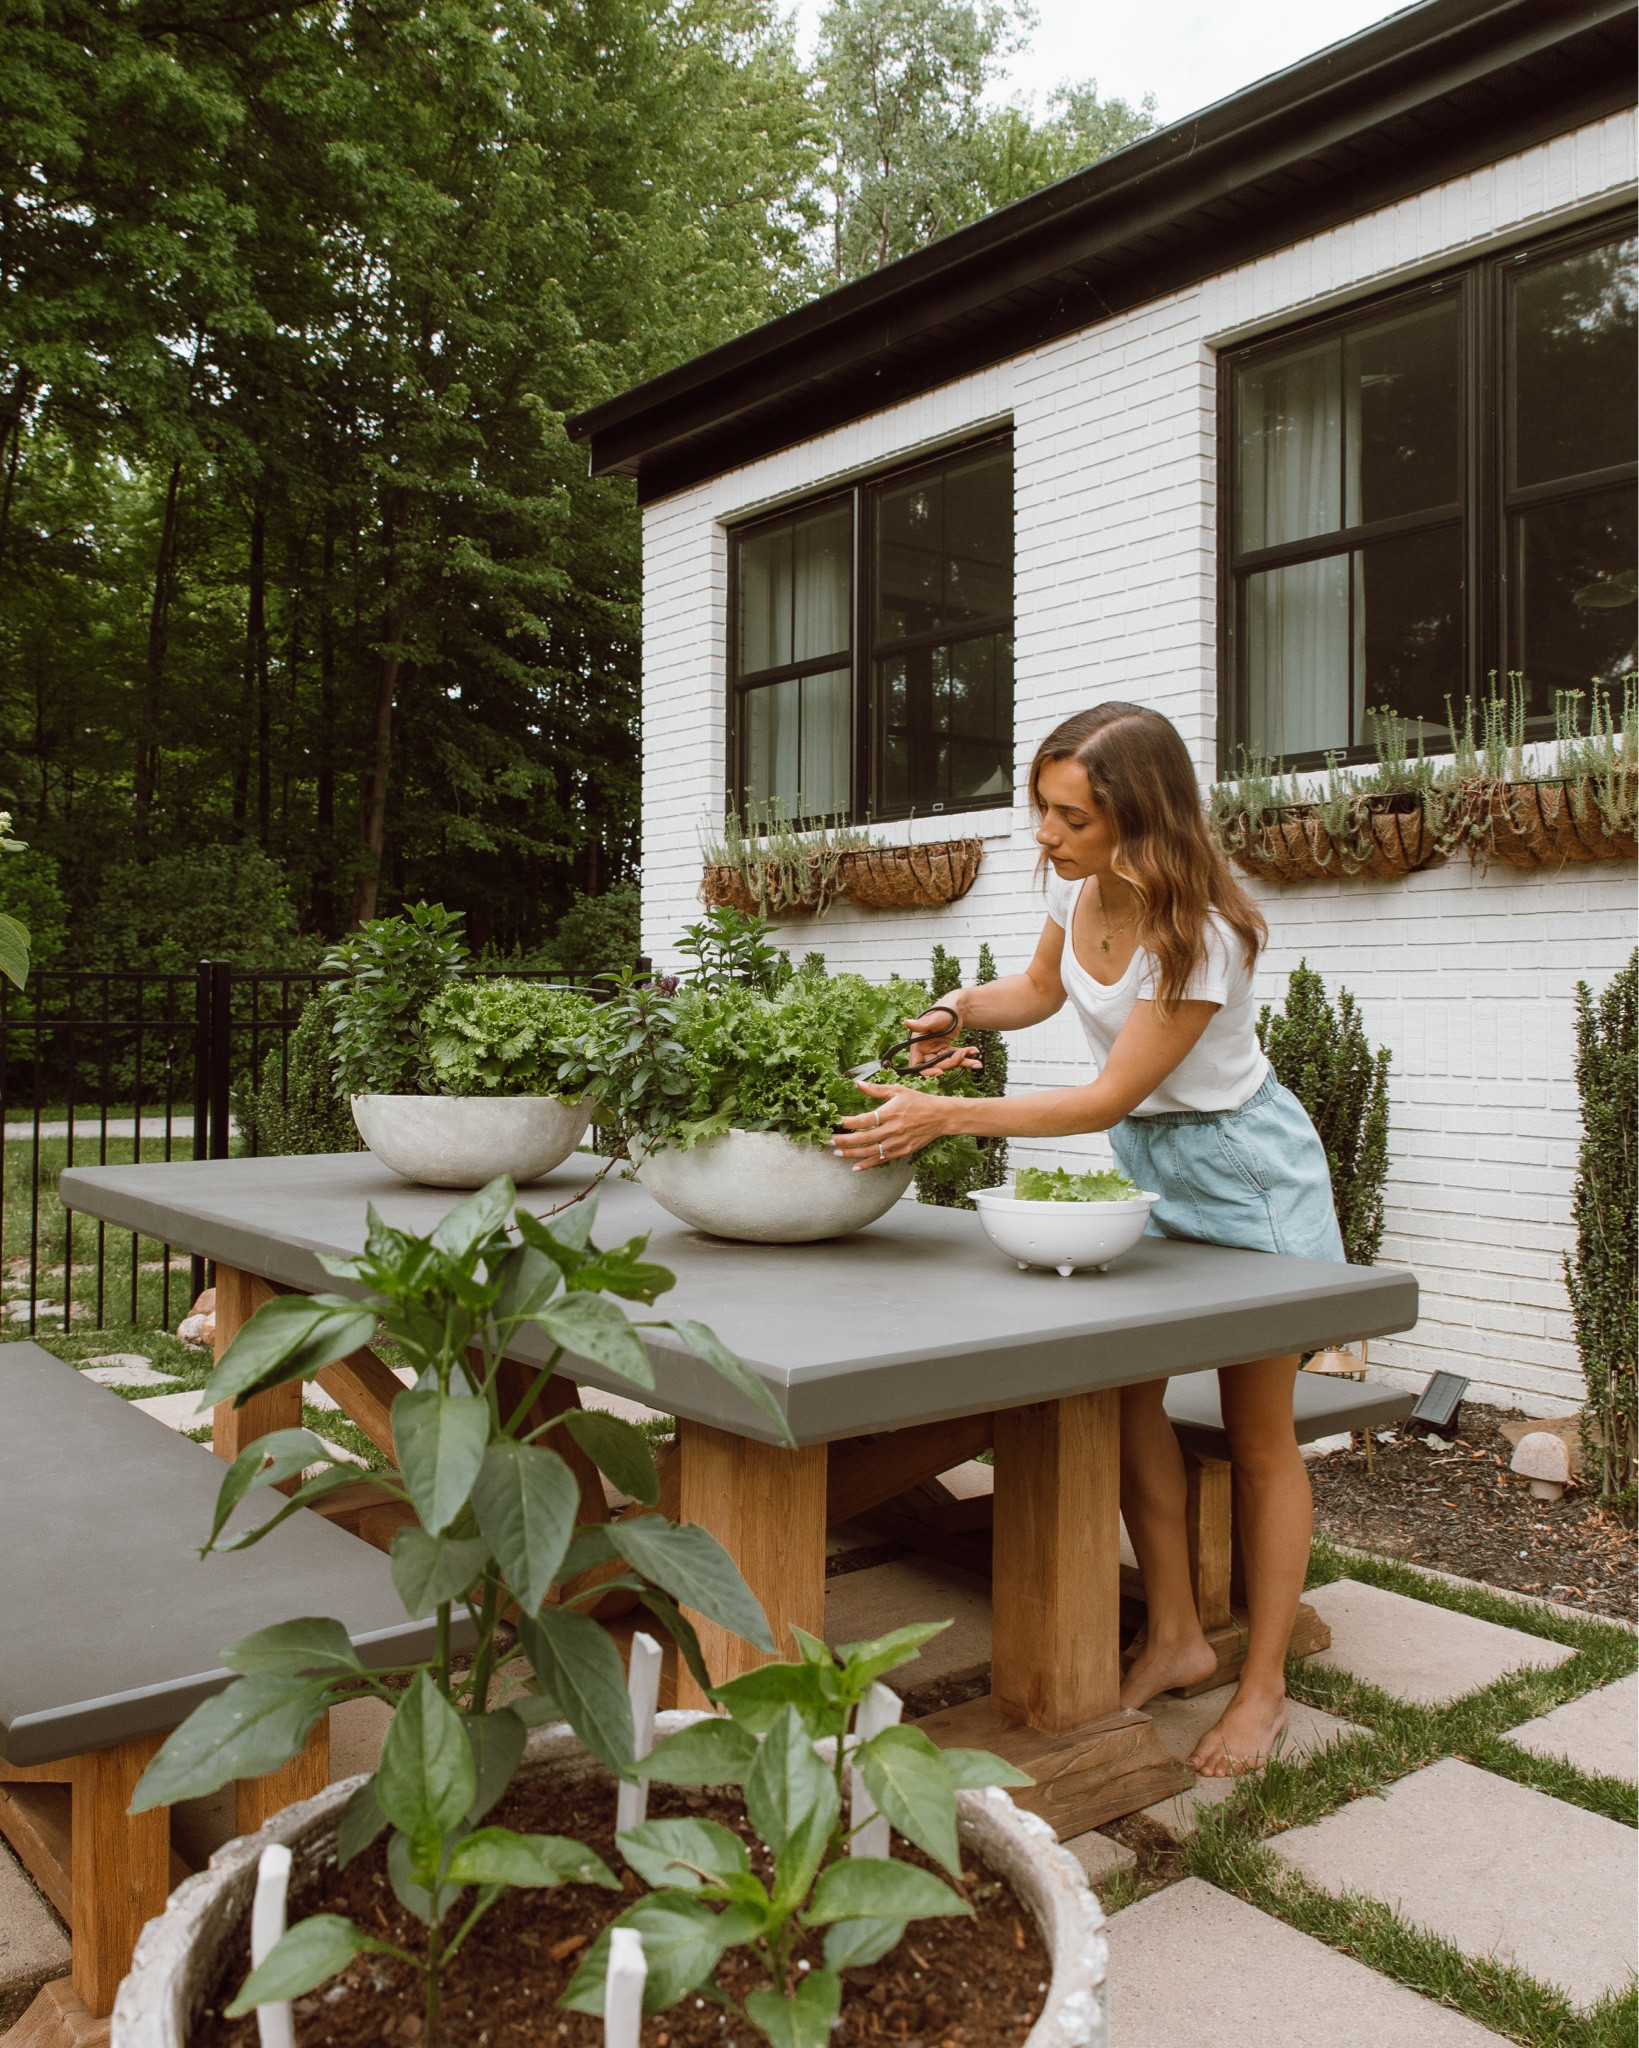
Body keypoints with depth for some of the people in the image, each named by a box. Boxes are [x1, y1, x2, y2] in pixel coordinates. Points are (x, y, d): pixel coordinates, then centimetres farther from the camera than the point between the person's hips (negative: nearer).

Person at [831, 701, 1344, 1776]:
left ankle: (1264, 1682, 19)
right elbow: (1041, 987, 13)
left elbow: (1109, 1097, -28)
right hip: (1143, 1162, 7)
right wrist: (960, 1013, -8)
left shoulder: (1202, 934, -30)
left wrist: (949, 1115, -33)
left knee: (1260, 1435, 4)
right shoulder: (1078, 888, -8)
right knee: (1126, 1394, 1)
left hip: (1244, 1172, -6)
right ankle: (1175, 1635, 19)